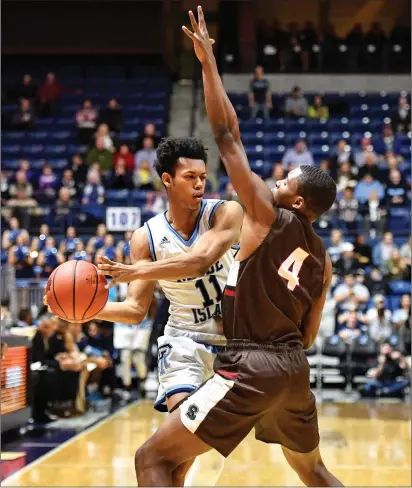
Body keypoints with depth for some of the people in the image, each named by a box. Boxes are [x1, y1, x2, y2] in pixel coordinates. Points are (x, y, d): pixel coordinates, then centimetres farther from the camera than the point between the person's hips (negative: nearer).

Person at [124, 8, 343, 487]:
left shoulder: (266, 216, -7)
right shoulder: (322, 259, 12)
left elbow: (227, 136, -9)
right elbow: (307, 335, 16)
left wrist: (207, 61, -4)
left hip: (251, 366, -8)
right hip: (294, 367, 8)